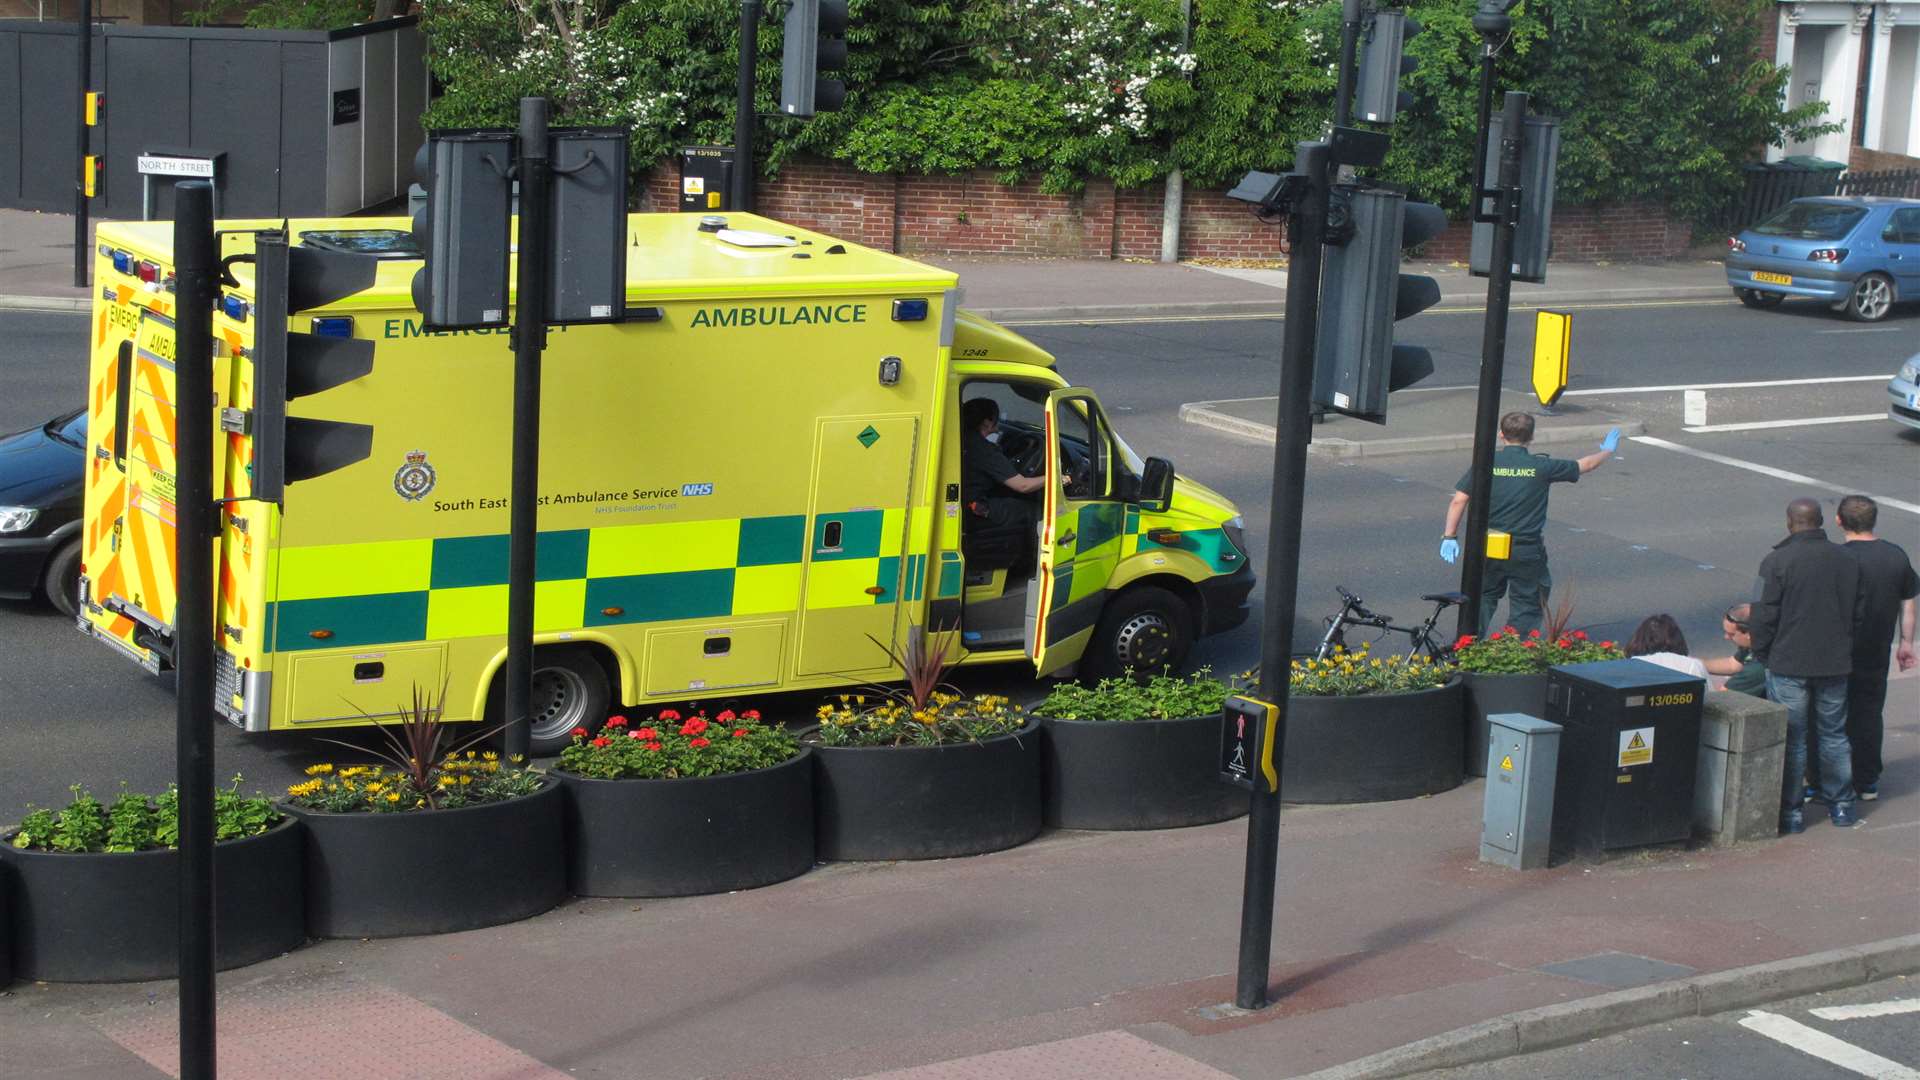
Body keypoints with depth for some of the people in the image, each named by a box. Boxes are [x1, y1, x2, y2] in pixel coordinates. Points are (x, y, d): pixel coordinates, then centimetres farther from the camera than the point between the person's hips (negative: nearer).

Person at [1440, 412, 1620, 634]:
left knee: (1484, 599, 19)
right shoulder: (1541, 466, -5)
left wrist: (1449, 536, -2)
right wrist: (1607, 450, 29)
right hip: (1527, 552, -2)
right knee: (1526, 608, 9)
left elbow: (1459, 500, -7)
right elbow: (1586, 465, 10)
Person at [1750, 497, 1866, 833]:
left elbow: (1764, 616, -12)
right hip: (1835, 664, 4)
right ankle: (1841, 805, 24)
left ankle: (1790, 812, 6)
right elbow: (1859, 613, 10)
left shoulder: (1777, 561, -13)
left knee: (1791, 740, 3)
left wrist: (1761, 655, 2)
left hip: (1788, 664, -4)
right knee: (1834, 735, 17)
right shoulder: (1848, 561, 3)